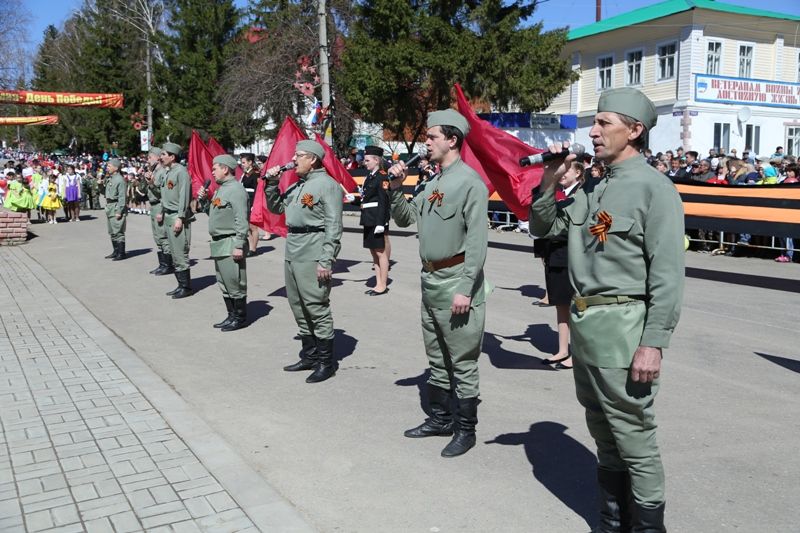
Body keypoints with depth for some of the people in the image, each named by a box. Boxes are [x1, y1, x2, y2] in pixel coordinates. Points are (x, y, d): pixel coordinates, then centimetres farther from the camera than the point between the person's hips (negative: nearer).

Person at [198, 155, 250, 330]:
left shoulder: (236, 189, -14)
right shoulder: (221, 189, 16)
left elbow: (241, 220, -20)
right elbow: (213, 213, 23)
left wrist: (239, 245, -23)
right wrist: (204, 200, 8)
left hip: (230, 244, -10)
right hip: (219, 244, 10)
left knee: (235, 283, -2)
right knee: (223, 283, 15)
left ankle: (240, 318, 8)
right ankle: (232, 315, 24)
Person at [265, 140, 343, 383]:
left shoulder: (327, 184, -9)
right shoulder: (296, 185, 17)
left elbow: (333, 226, -14)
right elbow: (276, 208, 25)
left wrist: (326, 260, -19)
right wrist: (271, 183, 10)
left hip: (313, 251, -9)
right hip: (292, 250, 9)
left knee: (316, 307, -5)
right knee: (298, 306, 14)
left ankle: (326, 361, 5)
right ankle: (309, 355, 26)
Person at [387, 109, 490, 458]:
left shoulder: (470, 182, -13)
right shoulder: (432, 184, 12)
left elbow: (477, 240, -18)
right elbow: (404, 219, 19)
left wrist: (465, 289, -21)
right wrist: (396, 187, 3)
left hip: (455, 282, -9)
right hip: (430, 280, 9)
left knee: (462, 361, 1)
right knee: (437, 358, 18)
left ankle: (466, 429, 13)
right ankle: (441, 418, 31)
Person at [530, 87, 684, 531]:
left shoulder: (653, 188, -10)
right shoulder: (592, 188, 13)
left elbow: (667, 275, -15)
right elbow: (543, 229, 20)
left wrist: (653, 343, -19)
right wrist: (549, 183, 5)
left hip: (623, 325, -8)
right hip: (583, 323, 8)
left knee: (632, 434, 0)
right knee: (602, 431, 18)